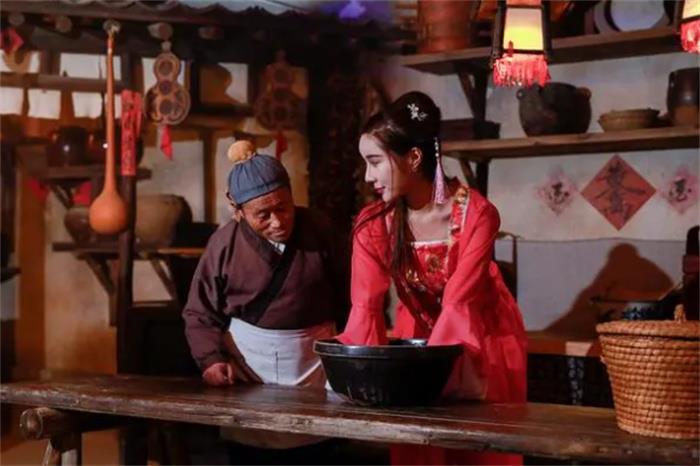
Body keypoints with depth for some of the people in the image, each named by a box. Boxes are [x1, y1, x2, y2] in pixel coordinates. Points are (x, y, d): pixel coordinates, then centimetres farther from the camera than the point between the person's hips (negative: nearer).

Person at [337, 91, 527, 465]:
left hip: (482, 341, -3)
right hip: (417, 336, 3)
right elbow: (365, 306, -20)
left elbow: (458, 303, -29)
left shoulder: (475, 214, -25)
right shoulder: (372, 224, -14)